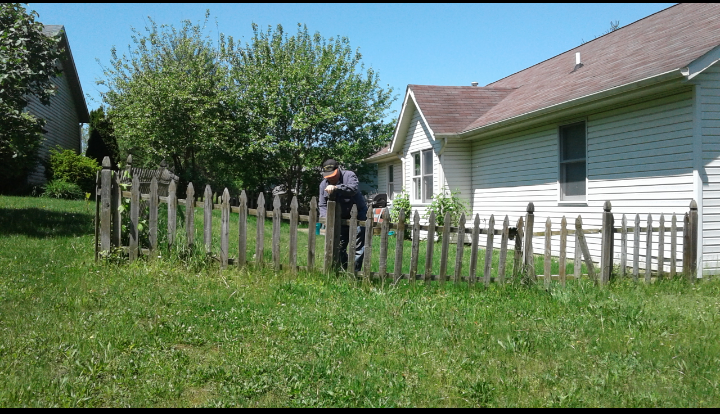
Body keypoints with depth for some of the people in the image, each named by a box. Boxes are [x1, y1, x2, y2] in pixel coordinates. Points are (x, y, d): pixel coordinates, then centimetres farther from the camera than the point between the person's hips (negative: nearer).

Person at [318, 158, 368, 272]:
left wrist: (336, 188, -47)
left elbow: (354, 188, -34)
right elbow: (322, 204, 2)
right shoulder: (324, 184, 3)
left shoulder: (349, 176, -13)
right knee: (339, 247, 9)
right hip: (340, 219, 5)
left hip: (357, 215, -5)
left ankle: (355, 271, -5)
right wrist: (326, 216, -18)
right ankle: (345, 270, 22)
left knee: (358, 246, -9)